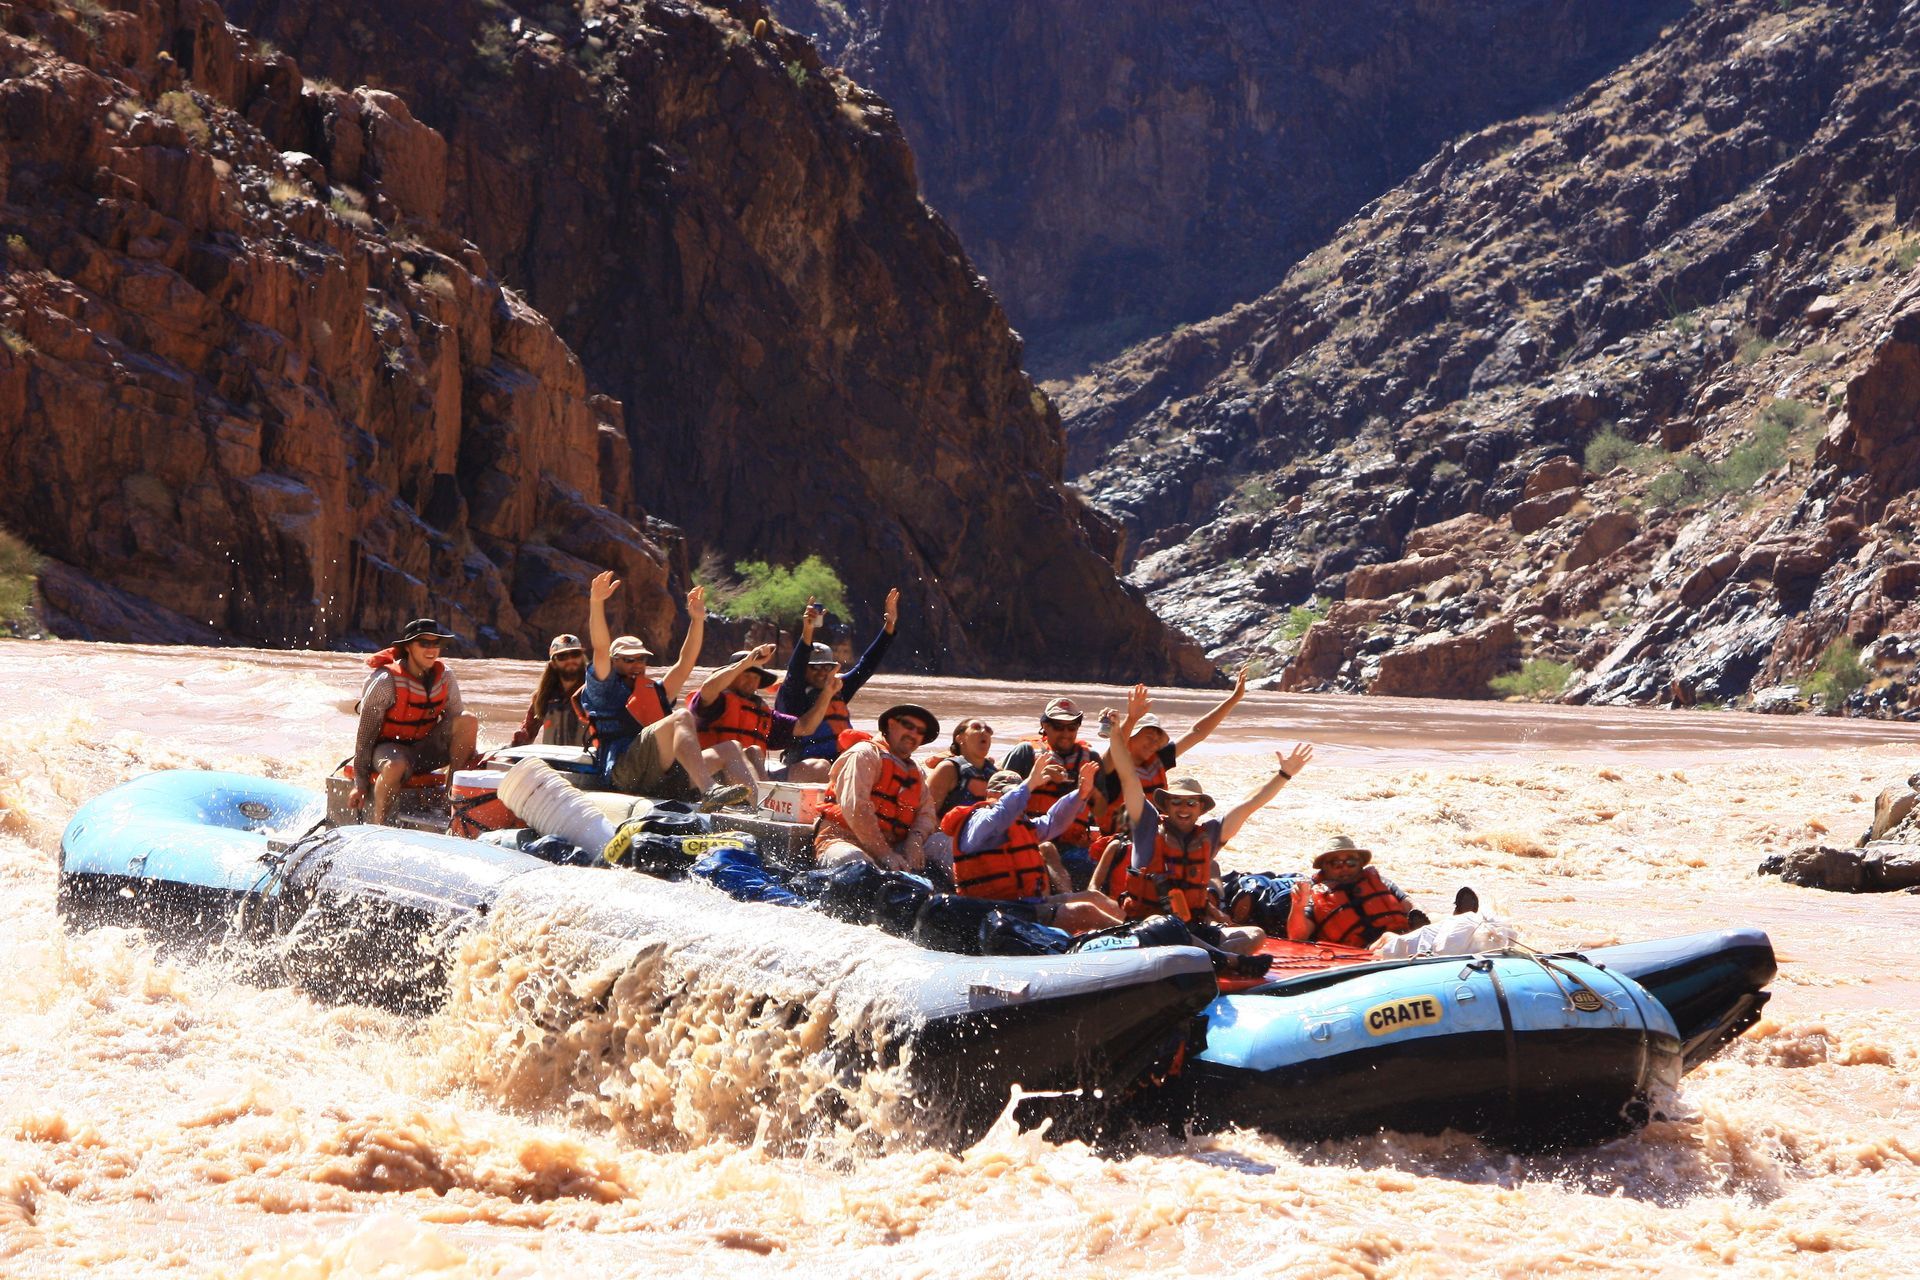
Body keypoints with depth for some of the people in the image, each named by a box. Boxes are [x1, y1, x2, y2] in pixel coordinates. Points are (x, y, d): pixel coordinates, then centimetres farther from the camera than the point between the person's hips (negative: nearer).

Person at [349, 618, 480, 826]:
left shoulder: (445, 677, -3)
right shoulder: (386, 682, -18)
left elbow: (456, 721, 8)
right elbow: (365, 733, -14)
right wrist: (360, 784, -14)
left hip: (425, 747, 5)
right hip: (388, 747, -5)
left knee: (469, 720, -17)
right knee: (396, 766, -42)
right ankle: (378, 824, -22)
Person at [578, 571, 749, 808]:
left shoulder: (655, 691, 37)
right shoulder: (605, 689, 19)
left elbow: (685, 664, 31)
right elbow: (601, 649, 4)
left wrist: (697, 620, 22)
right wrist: (596, 603, -10)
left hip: (665, 784, 7)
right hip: (625, 772, -7)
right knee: (681, 717, -27)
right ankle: (710, 791, -51)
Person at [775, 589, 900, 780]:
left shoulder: (837, 689, 22)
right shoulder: (790, 694, 3)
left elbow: (866, 665, 23)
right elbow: (794, 671, -17)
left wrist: (890, 625, 16)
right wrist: (807, 632, -33)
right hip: (802, 769, -6)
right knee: (821, 768, -38)